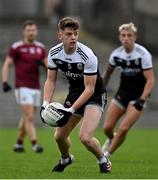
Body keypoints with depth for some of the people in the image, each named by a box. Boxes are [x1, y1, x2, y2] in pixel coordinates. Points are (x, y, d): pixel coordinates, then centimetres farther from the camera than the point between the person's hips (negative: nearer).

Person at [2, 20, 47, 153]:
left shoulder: (40, 47, 10)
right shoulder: (16, 47, -5)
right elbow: (7, 65, -2)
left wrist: (43, 63, -13)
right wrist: (5, 82, -14)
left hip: (36, 88, 5)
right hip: (22, 87, -5)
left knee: (27, 118, 12)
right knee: (29, 117, -14)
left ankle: (19, 143, 26)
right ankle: (35, 145, -18)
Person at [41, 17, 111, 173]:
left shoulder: (87, 56, -27)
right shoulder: (54, 53, -10)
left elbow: (89, 89, -24)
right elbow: (50, 81, 0)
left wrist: (71, 110, -29)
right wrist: (46, 104, -15)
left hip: (94, 96, -6)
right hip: (74, 93, 6)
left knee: (85, 137, -23)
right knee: (59, 136, 8)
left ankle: (103, 161, 6)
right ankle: (65, 159, 42)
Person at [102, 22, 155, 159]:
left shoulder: (143, 54, -18)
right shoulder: (116, 54, -4)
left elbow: (150, 81, -20)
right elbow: (108, 72, 16)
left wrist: (142, 100, -29)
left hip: (138, 96, -4)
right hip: (122, 94, 4)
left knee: (123, 129, -16)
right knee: (107, 127, 0)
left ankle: (107, 155, 3)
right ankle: (112, 139, 37)